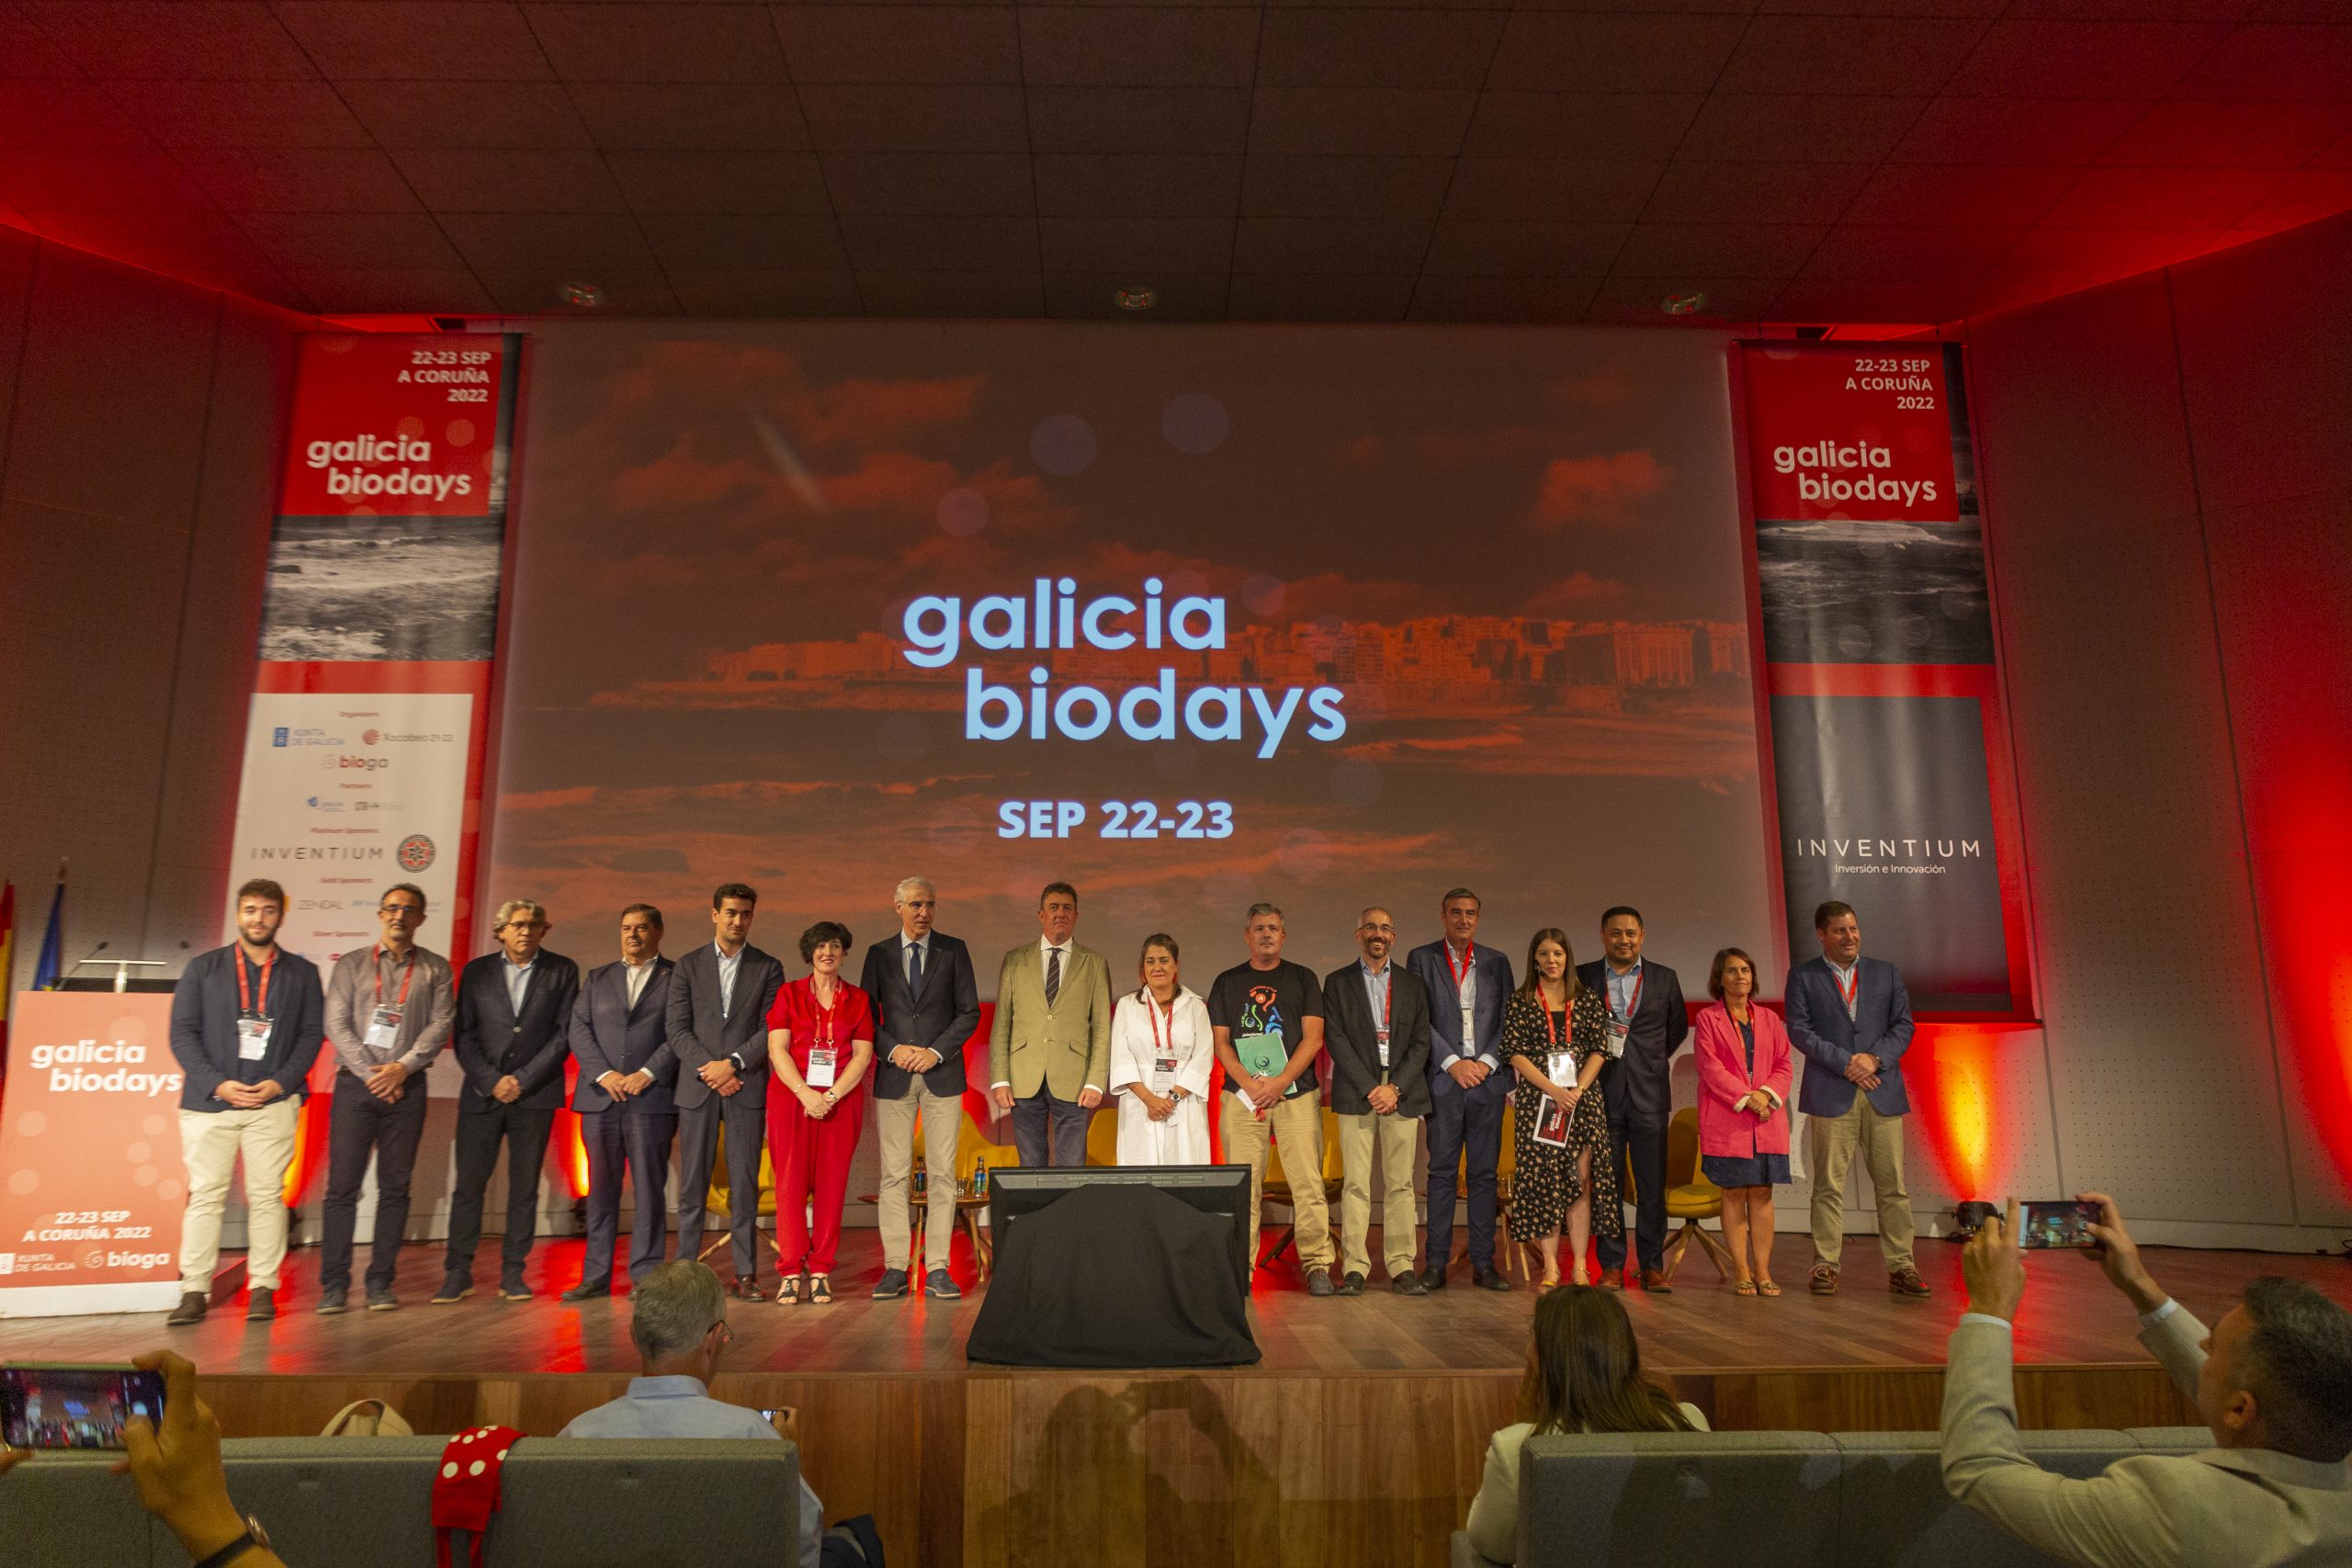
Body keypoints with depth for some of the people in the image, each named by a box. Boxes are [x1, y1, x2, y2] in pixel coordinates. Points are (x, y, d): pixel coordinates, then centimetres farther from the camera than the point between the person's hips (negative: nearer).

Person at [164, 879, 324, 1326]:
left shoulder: (302, 973, 10)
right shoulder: (203, 968, 9)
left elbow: (312, 1033, 5)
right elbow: (182, 1033, 3)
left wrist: (280, 1082, -9)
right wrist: (218, 1084, -8)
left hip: (273, 1100, 0)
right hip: (209, 1099, 0)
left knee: (267, 1195, 0)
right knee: (204, 1195, 1)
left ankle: (263, 1289, 6)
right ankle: (194, 1291, 7)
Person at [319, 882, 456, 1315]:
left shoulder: (436, 969, 9)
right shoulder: (351, 964, 8)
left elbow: (441, 1024, 0)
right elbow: (336, 1025, 1)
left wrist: (403, 1067, -11)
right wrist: (371, 1073, -9)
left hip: (407, 1086, 0)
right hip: (354, 1084, 0)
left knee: (395, 1187, 3)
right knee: (342, 1186, -2)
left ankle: (381, 1282, 9)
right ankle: (334, 1284, 4)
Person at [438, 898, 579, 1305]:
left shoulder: (562, 971, 4)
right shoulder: (477, 971, 8)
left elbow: (564, 1033, -1)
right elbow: (464, 1035, 4)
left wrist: (523, 1080, -8)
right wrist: (492, 1082, -7)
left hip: (535, 1094, -1)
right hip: (482, 1093, 1)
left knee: (525, 1187, 3)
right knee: (469, 1184, 1)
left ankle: (512, 1273, 11)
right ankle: (458, 1273, 10)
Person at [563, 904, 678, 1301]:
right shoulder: (597, 978, 17)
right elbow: (579, 1030, 7)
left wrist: (649, 1073, -14)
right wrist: (603, 1074, -7)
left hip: (652, 1099, -3)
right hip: (601, 1097, 3)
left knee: (650, 1189, -1)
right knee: (601, 1189, 7)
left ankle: (646, 1275, 6)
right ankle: (595, 1276, 13)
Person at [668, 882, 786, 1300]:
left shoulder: (768, 968, 7)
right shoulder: (687, 966, 9)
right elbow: (678, 1030, 3)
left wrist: (733, 1064, -12)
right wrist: (711, 1072, -9)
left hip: (747, 1089, -1)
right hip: (697, 1089, 1)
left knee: (744, 1186, 0)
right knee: (692, 1186, 3)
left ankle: (745, 1273, 4)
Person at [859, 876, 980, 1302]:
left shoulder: (954, 951, 5)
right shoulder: (879, 954, 7)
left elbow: (969, 1012, 2)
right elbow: (866, 1015, 6)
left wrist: (937, 1051, -9)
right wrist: (893, 1050, -9)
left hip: (942, 1074, 0)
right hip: (894, 1076, 0)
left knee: (942, 1173, -1)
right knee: (894, 1174, 1)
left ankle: (937, 1270, 4)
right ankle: (895, 1268, 7)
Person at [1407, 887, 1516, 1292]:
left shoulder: (1497, 963, 13)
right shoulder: (1421, 959, 5)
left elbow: (1508, 1021, 9)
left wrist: (1488, 1062, -5)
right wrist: (1453, 1062, -9)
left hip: (1488, 1078, 2)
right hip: (1444, 1078, -2)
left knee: (1484, 1174, 5)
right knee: (1442, 1173, 0)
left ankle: (1483, 1263, 10)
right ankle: (1436, 1263, 5)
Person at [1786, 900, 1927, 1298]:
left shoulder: (1886, 973, 14)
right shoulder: (1803, 977, 5)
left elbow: (1903, 1025, 7)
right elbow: (1799, 1030, -4)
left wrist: (1875, 1058, -10)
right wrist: (1845, 1063, -13)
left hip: (1883, 1093, 3)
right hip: (1831, 1094, -2)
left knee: (1893, 1185, 3)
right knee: (1829, 1185, 0)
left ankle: (1900, 1268, 10)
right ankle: (1825, 1267, 5)